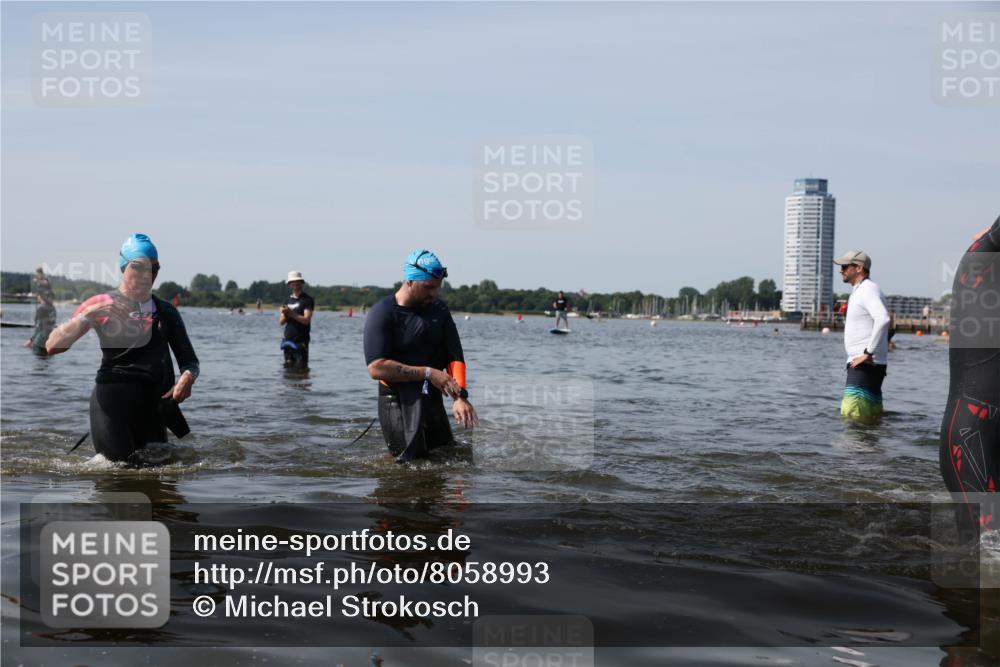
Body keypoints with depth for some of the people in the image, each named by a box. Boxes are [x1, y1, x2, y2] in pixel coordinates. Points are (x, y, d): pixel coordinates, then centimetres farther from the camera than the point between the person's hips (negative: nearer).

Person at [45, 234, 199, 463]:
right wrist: (89, 314, -20)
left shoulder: (166, 312, 14)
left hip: (152, 401, 4)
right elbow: (52, 346, -7)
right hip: (113, 398, -4)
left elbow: (189, 361, 12)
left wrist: (187, 377, -12)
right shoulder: (100, 304, 4)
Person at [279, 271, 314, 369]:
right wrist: (284, 314, -9)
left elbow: (306, 320, -14)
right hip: (287, 339, 6)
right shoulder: (288, 300, 16)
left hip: (300, 341, -6)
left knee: (301, 368, -9)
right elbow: (281, 322, 12)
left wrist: (291, 313, -18)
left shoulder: (307, 299, -3)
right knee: (288, 368, 7)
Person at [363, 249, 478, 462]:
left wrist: (460, 396, -13)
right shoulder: (382, 314, -10)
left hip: (433, 401, 6)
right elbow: (376, 368, -20)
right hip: (398, 403, -6)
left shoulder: (438, 309, 8)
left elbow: (455, 357, 4)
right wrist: (428, 373, -21)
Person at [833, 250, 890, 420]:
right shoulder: (860, 291, 21)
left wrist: (868, 353, -26)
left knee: (851, 416, -18)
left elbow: (883, 319, -29)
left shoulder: (868, 290, -11)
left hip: (866, 364, -11)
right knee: (873, 417, 11)